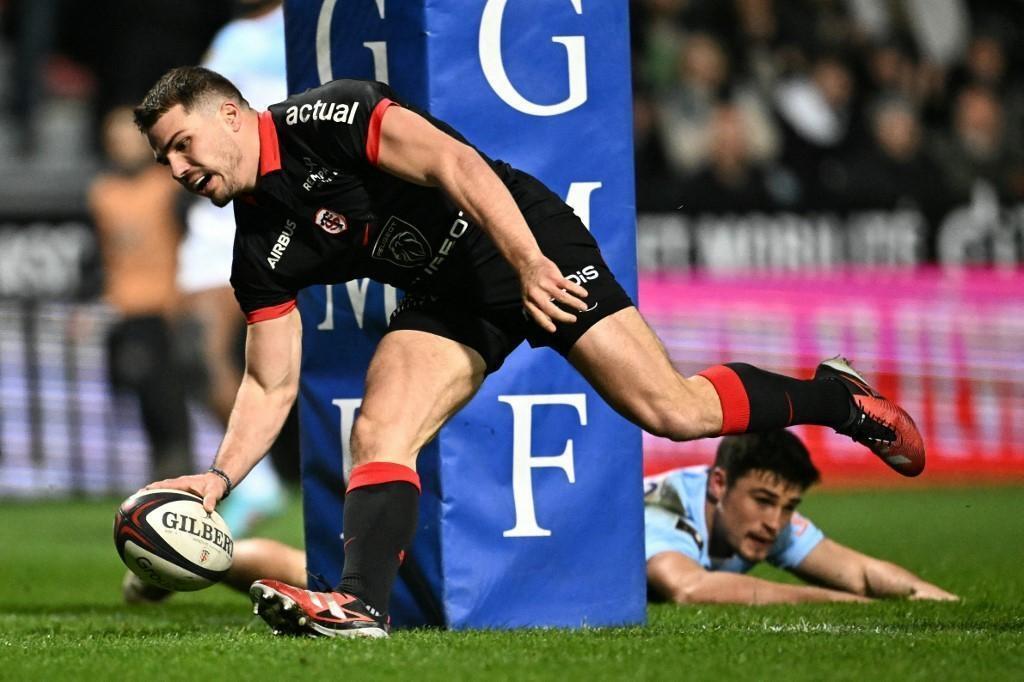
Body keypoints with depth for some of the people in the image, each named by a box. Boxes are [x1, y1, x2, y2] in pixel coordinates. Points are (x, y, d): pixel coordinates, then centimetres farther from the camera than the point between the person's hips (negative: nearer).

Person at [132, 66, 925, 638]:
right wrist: (220, 476, -11)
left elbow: (452, 163, -27)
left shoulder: (328, 118, -19)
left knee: (673, 409, -8)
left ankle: (838, 398, 13)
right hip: (447, 301, 7)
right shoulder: (260, 254, 2)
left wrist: (528, 263, -36)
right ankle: (361, 604, -27)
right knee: (378, 433, -17)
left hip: (524, 242, -6)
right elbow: (270, 386, 4)